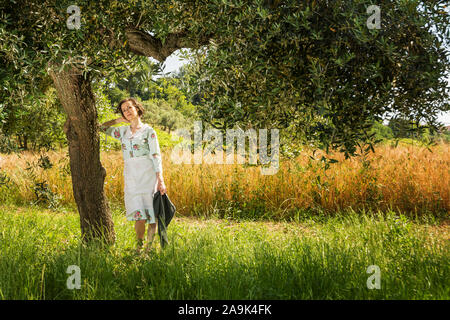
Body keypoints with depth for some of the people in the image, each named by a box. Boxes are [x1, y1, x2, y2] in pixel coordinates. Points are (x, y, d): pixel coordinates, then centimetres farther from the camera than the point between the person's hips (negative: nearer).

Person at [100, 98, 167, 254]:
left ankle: (149, 246, 7)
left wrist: (160, 181, -9)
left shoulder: (148, 131, 3)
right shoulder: (123, 131, 16)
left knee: (151, 213, -4)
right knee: (139, 215, -6)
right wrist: (119, 120, 17)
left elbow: (156, 156, -2)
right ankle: (139, 247, 7)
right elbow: (102, 127, 26)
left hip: (147, 175, -3)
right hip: (130, 176, 3)